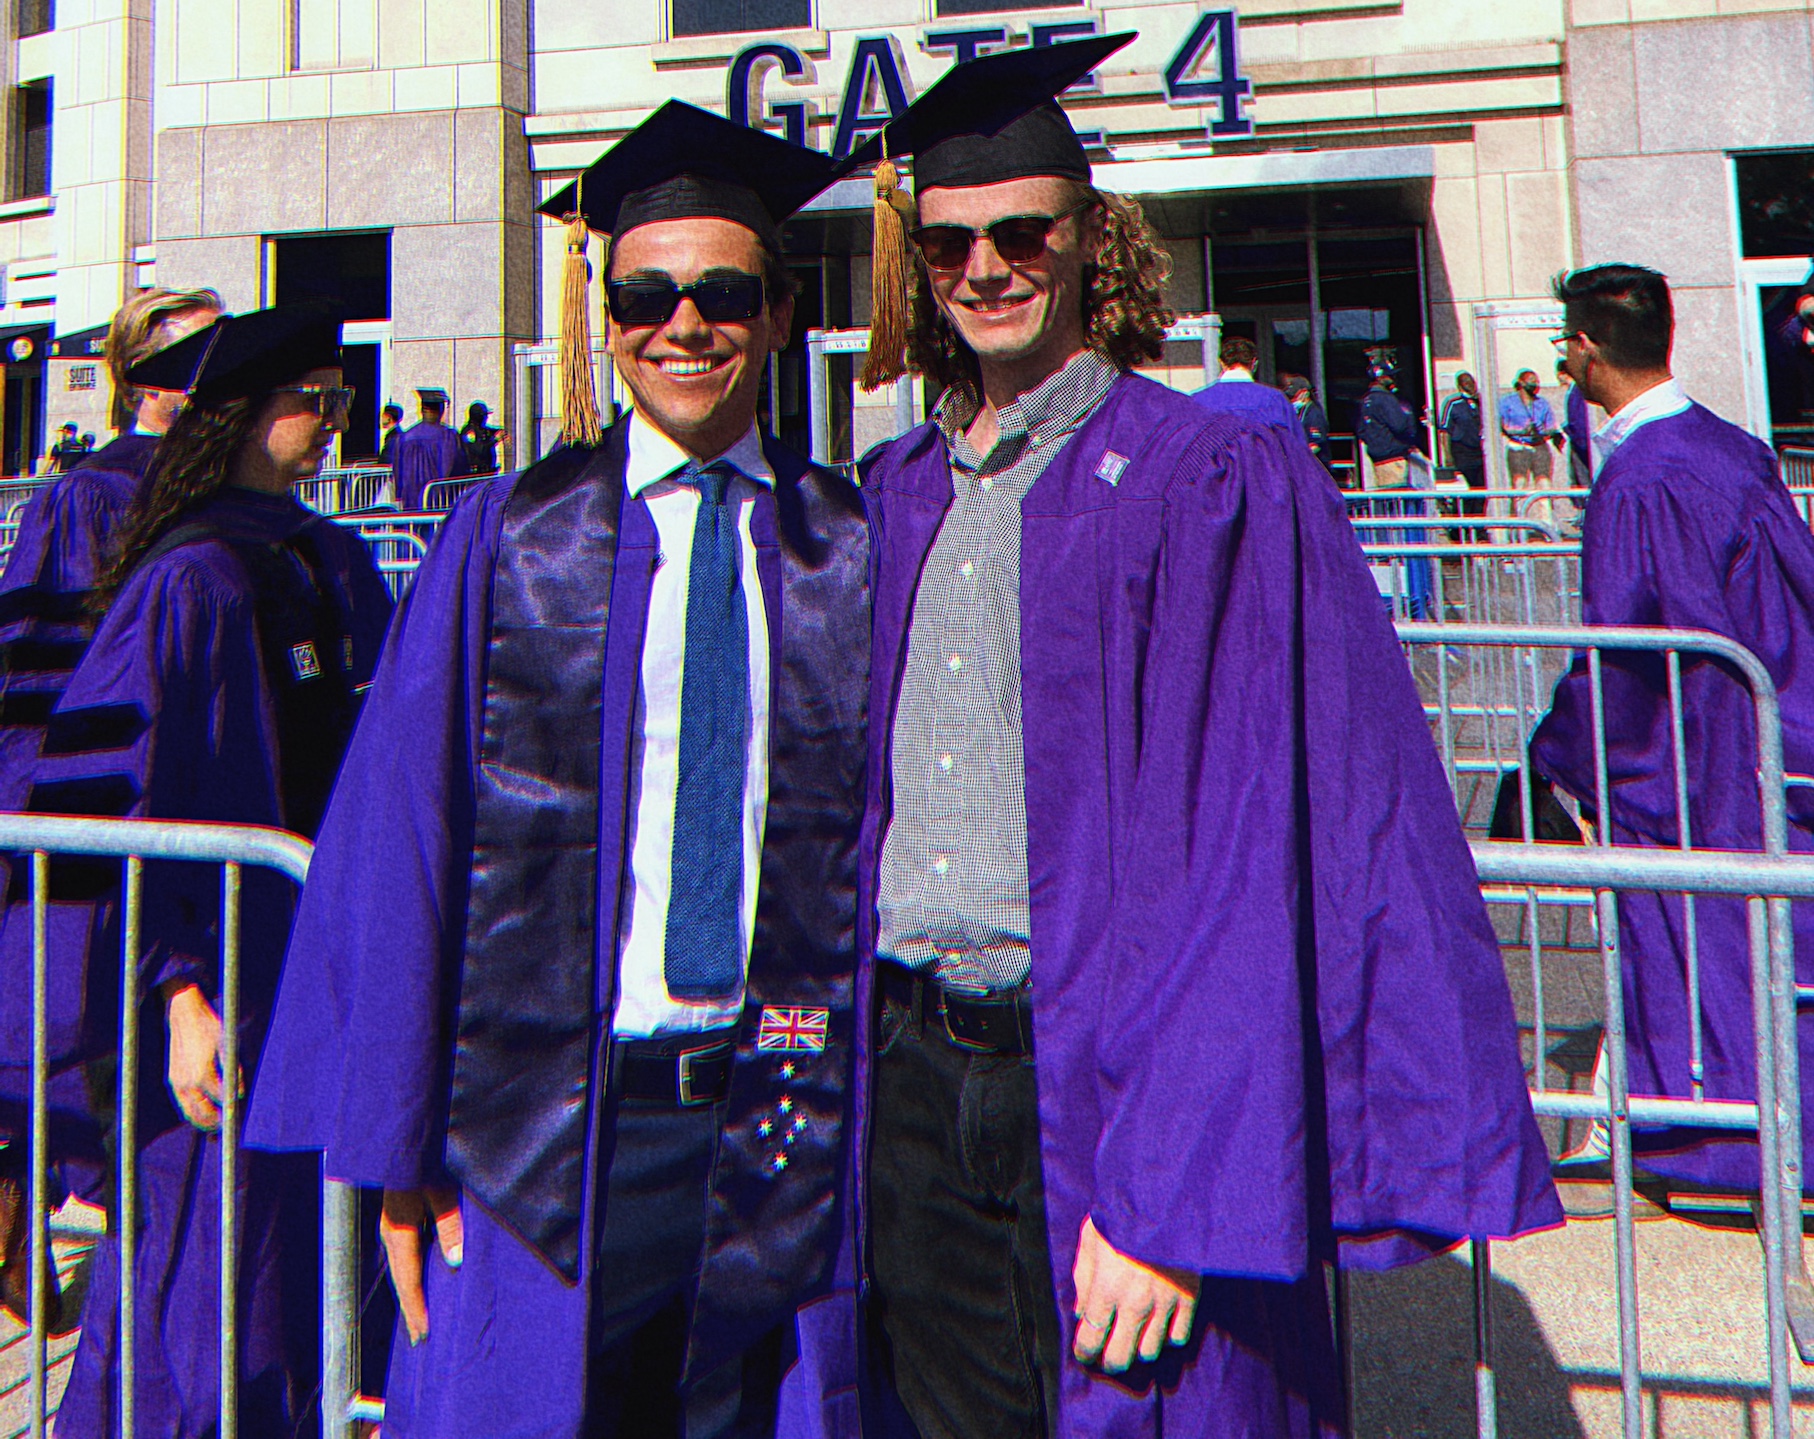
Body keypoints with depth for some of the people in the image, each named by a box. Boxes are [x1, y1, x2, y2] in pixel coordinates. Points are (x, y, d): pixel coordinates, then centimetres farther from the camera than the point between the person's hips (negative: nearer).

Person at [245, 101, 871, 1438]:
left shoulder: (851, 546, 2)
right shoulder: (506, 538, -1)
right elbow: (396, 843, -2)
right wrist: (396, 1140, -4)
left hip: (779, 1127, 2)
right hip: (556, 1121, -1)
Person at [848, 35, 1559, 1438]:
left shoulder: (1222, 484, -8)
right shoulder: (895, 500, 9)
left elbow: (1244, 866, -14)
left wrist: (1165, 1197, -19)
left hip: (1117, 1085, -5)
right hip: (914, 1092, 5)